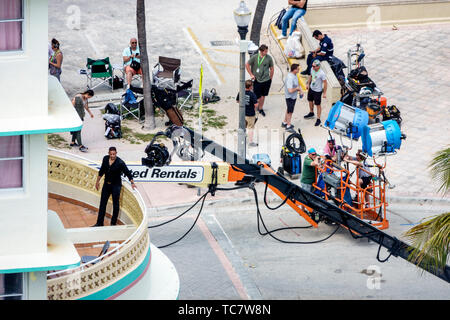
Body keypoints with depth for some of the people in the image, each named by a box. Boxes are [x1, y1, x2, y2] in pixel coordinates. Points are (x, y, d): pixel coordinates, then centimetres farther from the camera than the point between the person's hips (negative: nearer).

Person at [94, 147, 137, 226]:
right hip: (106, 184, 5)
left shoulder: (120, 162, -20)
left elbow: (127, 172, -16)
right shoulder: (105, 159, -4)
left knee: (116, 205, 3)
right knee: (102, 203, 9)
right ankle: (99, 223, 18)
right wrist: (97, 181, 15)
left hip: (116, 185, -5)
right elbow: (102, 170, 10)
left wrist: (132, 183, -24)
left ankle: (113, 223, 16)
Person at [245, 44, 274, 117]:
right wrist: (251, 75, -2)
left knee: (263, 95, 12)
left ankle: (260, 108, 28)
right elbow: (247, 65, 1)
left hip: (266, 80, 2)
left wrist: (270, 78, 9)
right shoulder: (254, 57, -10)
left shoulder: (269, 58, -4)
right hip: (257, 80, -2)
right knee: (257, 96, 0)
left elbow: (271, 68, 7)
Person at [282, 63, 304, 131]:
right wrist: (297, 88, -17)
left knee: (289, 110, 23)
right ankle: (288, 126, 19)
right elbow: (290, 90, -34)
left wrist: (300, 91, 1)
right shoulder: (290, 78, -31)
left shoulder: (294, 75, 0)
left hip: (293, 97, 9)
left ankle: (284, 123, 39)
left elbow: (297, 84, 16)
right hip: (290, 97, -9)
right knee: (290, 112, 5)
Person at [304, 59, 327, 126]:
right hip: (311, 88, 8)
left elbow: (325, 83, -22)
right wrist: (308, 84, 15)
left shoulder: (322, 74, -30)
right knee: (310, 101, 26)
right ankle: (311, 113, 51)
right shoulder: (312, 70, -9)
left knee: (318, 105, 3)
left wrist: (324, 93, -18)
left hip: (317, 91, -8)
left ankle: (318, 119, 15)